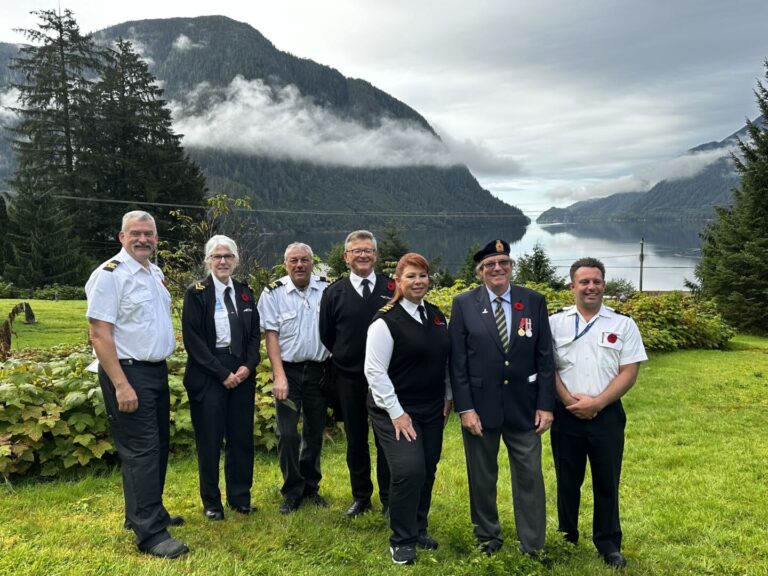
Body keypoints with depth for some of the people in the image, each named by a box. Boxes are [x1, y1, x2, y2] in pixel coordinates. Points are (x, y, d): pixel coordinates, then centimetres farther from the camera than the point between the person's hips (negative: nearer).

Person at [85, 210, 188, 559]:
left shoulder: (156, 273, 11)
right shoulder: (110, 274, -14)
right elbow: (99, 334, -18)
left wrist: (162, 368, 15)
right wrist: (121, 384, -23)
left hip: (157, 370, 9)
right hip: (128, 372, -9)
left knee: (158, 446, 16)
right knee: (141, 450, -6)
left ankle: (145, 512, 32)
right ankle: (150, 534, 2)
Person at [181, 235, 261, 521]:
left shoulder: (245, 293, 9)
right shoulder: (196, 293, -5)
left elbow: (255, 334, 11)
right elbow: (193, 339, -9)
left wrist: (248, 366, -5)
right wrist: (222, 373, -13)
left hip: (242, 372, 4)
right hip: (208, 374, -4)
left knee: (241, 437, 9)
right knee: (209, 440, 4)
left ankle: (240, 497, 24)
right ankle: (211, 502, 21)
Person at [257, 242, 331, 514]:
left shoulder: (327, 290, 0)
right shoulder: (273, 293, -4)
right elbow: (271, 335, -6)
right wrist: (279, 376, -13)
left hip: (319, 370, 2)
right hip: (288, 369, -2)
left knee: (315, 431, 12)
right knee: (287, 434, -3)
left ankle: (310, 486, 30)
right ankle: (292, 491, 16)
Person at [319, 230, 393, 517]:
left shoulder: (392, 288, -2)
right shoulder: (334, 292, 1)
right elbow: (326, 335, 8)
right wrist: (345, 357, 7)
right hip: (348, 379, 1)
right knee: (356, 440, 13)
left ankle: (389, 498, 24)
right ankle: (361, 496, 28)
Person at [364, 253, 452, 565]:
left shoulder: (437, 316, 6)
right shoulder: (386, 321, -14)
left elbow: (445, 360, 16)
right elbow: (375, 371, -16)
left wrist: (448, 397, 10)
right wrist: (396, 413, -16)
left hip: (432, 411, 6)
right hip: (396, 411, -6)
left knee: (427, 472, 12)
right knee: (408, 471, -13)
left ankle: (419, 529, 33)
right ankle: (401, 540, 9)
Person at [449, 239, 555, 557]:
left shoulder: (534, 301, 0)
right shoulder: (464, 304, -4)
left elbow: (545, 357, 1)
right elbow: (457, 362, -5)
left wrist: (545, 405, -3)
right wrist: (465, 408, -10)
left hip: (524, 407, 1)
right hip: (480, 406, -1)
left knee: (530, 476, 7)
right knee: (482, 477, 14)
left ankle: (533, 545, 23)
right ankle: (488, 536, 34)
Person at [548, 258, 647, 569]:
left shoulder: (623, 324, 1)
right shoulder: (555, 321, 1)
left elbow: (629, 372, -3)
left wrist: (597, 403, -13)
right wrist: (569, 400, -12)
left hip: (607, 415, 0)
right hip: (566, 414, 0)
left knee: (607, 482, 8)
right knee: (567, 480, 11)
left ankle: (608, 544, 24)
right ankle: (567, 539, 27)